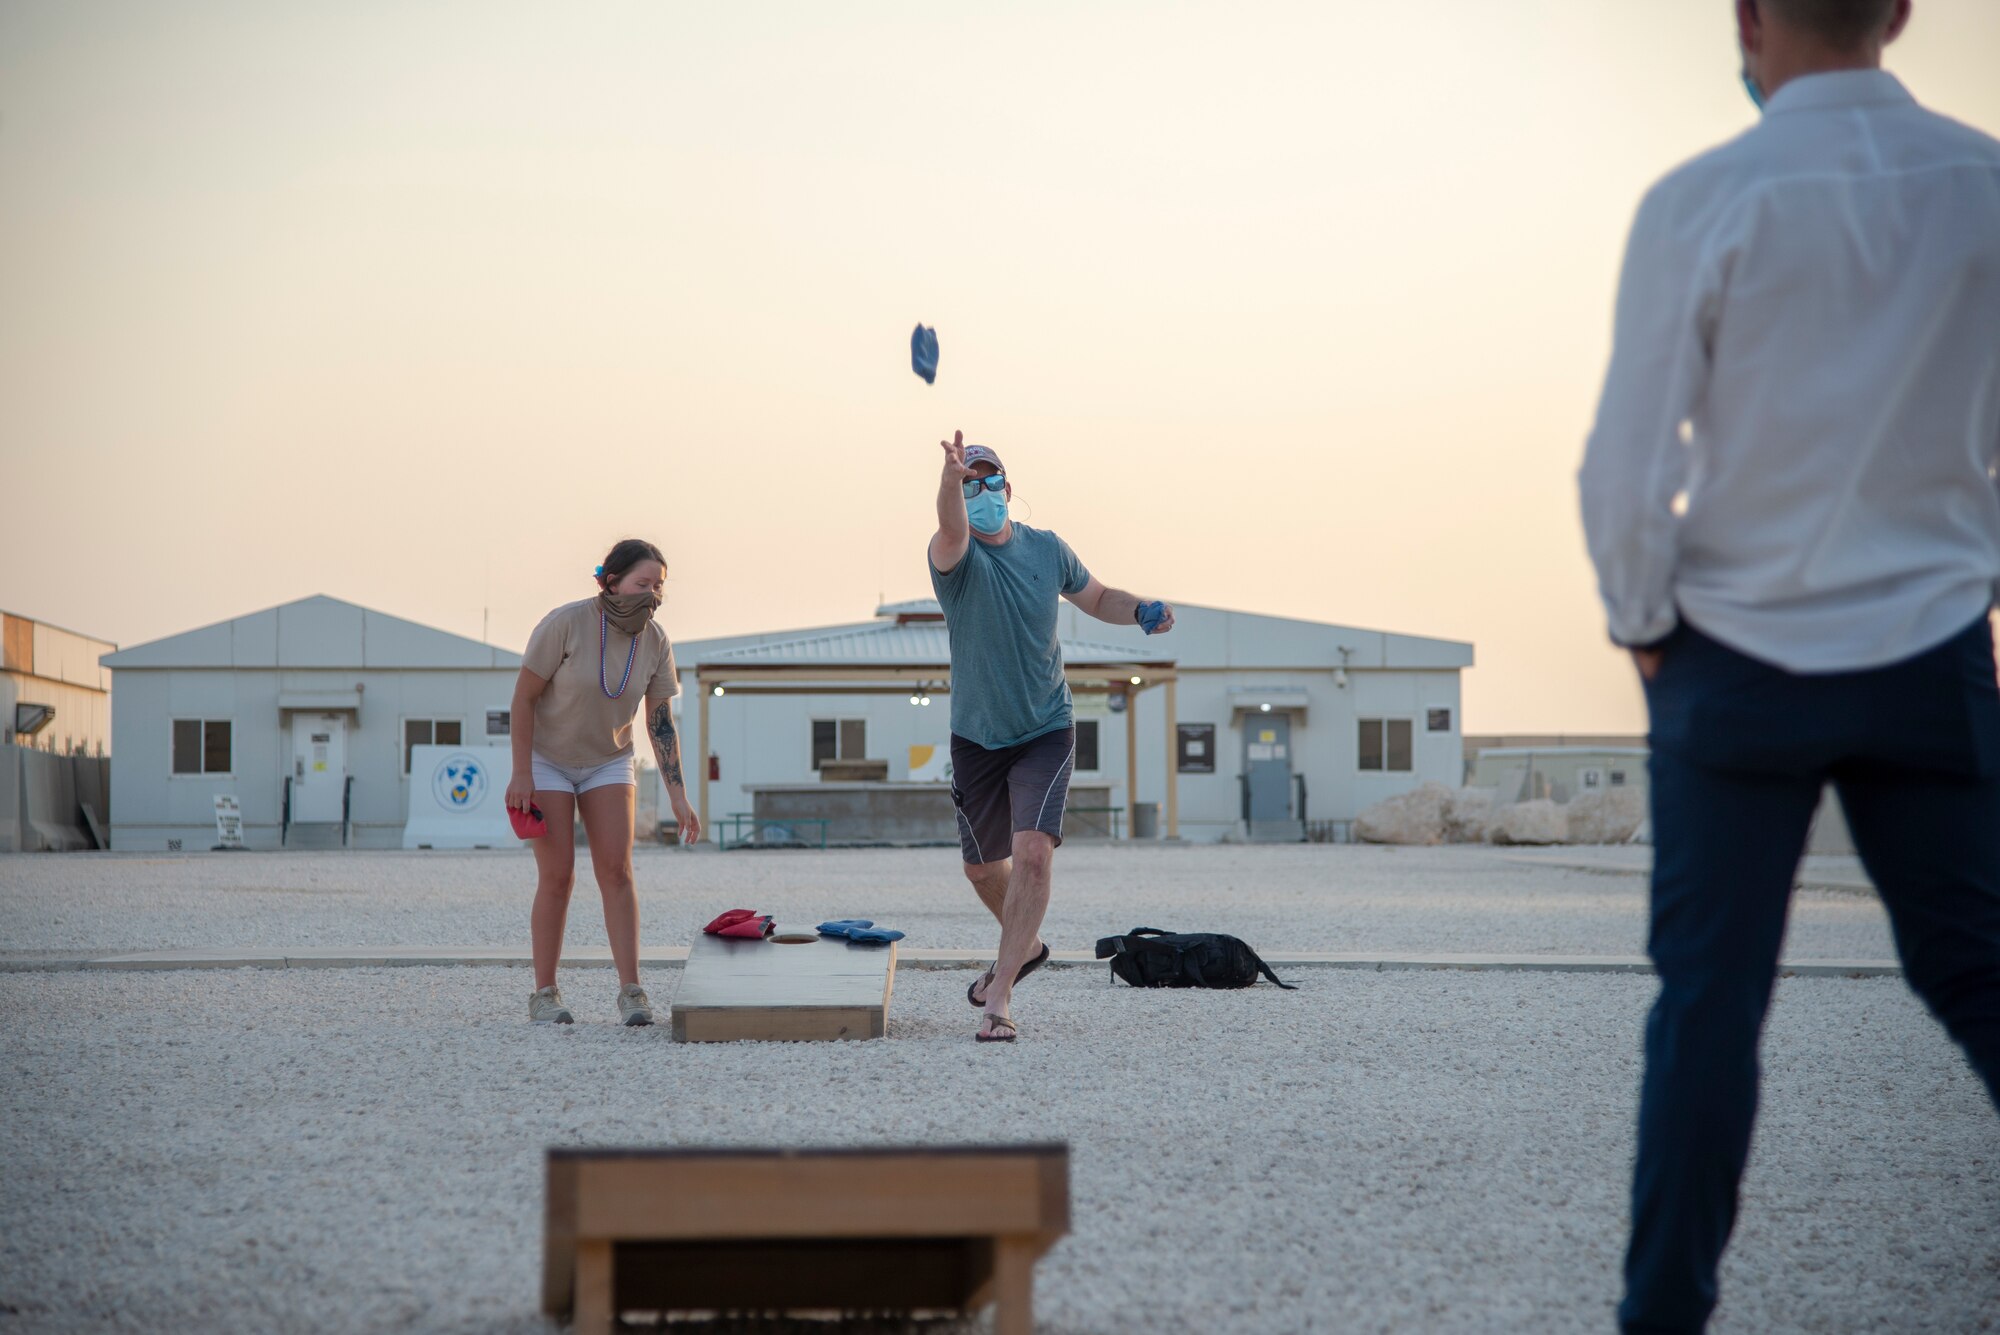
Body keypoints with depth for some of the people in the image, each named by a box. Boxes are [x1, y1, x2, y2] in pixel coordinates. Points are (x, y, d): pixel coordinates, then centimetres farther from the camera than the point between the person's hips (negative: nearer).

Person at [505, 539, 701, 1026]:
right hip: (548, 760, -3)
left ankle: (631, 992, -10)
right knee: (557, 876, -8)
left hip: (608, 762, 4)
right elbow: (524, 697, -18)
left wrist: (679, 798, -10)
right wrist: (521, 774, -18)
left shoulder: (655, 643, -12)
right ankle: (544, 994, 3)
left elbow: (661, 724, -6)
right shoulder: (565, 623, -25)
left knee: (616, 870, -9)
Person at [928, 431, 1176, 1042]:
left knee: (1032, 853, -20)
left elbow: (1097, 599, 15)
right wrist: (951, 477, -62)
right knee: (982, 867, 16)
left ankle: (1000, 997, -14)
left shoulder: (1048, 549, -3)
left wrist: (1142, 610, -7)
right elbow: (951, 530, -39)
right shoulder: (955, 555, -13)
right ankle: (1025, 945, 46)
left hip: (1047, 733, -1)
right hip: (977, 736, 1)